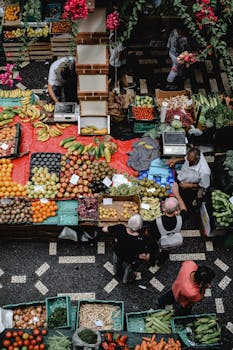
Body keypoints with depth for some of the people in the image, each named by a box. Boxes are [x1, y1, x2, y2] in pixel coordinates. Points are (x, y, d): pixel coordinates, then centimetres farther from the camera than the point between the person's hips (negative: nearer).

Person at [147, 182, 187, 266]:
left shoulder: (156, 222, -45)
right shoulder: (180, 219, -39)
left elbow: (149, 233, -24)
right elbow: (184, 209, -16)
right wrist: (177, 194, -15)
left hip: (155, 244, -2)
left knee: (152, 253, 34)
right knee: (165, 253, 36)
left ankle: (152, 263, 62)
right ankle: (160, 263, 65)